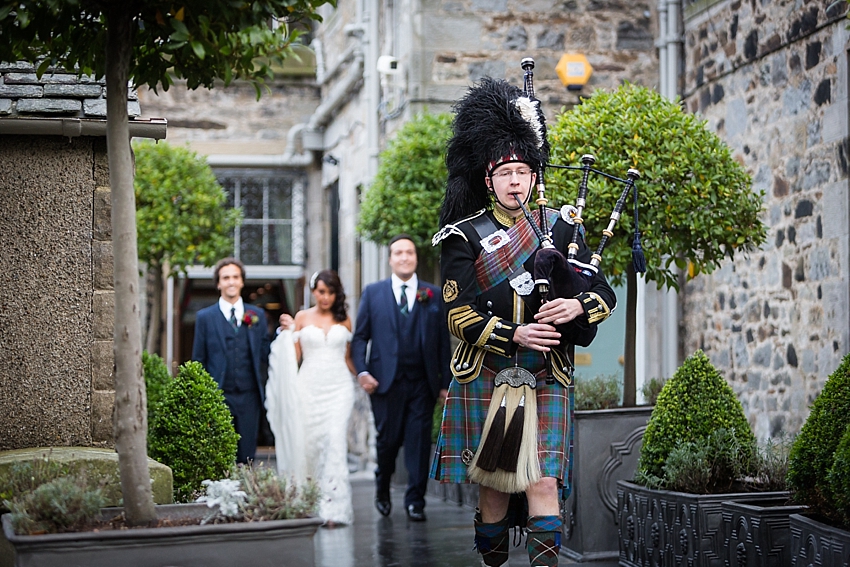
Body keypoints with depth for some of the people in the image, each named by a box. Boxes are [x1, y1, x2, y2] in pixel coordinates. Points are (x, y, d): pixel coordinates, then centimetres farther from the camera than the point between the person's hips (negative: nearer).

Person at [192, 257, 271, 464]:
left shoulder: (257, 315, 11)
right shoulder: (205, 317, 5)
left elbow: (264, 355, 11)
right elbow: (198, 360, 6)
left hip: (248, 398, 2)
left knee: (246, 457, 4)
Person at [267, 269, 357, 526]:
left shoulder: (344, 319, 9)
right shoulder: (302, 317, 7)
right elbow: (294, 357, 5)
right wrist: (289, 332, -7)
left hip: (339, 388, -1)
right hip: (309, 387, 1)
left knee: (335, 441, -14)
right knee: (309, 444, 1)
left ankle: (333, 507, -17)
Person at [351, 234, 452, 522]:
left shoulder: (434, 295, 9)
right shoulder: (373, 292, 9)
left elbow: (443, 341, 7)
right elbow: (360, 336, 7)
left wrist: (445, 382, 2)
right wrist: (362, 371, -7)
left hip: (422, 382, 0)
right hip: (386, 381, 0)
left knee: (419, 441, -3)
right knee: (388, 439, 3)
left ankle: (415, 501, 5)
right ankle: (382, 487, 29)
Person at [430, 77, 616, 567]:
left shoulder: (560, 227, 8)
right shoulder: (465, 236, 0)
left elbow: (605, 294, 4)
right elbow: (460, 313, -8)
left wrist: (578, 306, -19)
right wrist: (515, 334, -20)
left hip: (546, 379, 1)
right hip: (486, 377, -1)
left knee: (543, 482, -7)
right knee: (492, 483, 6)